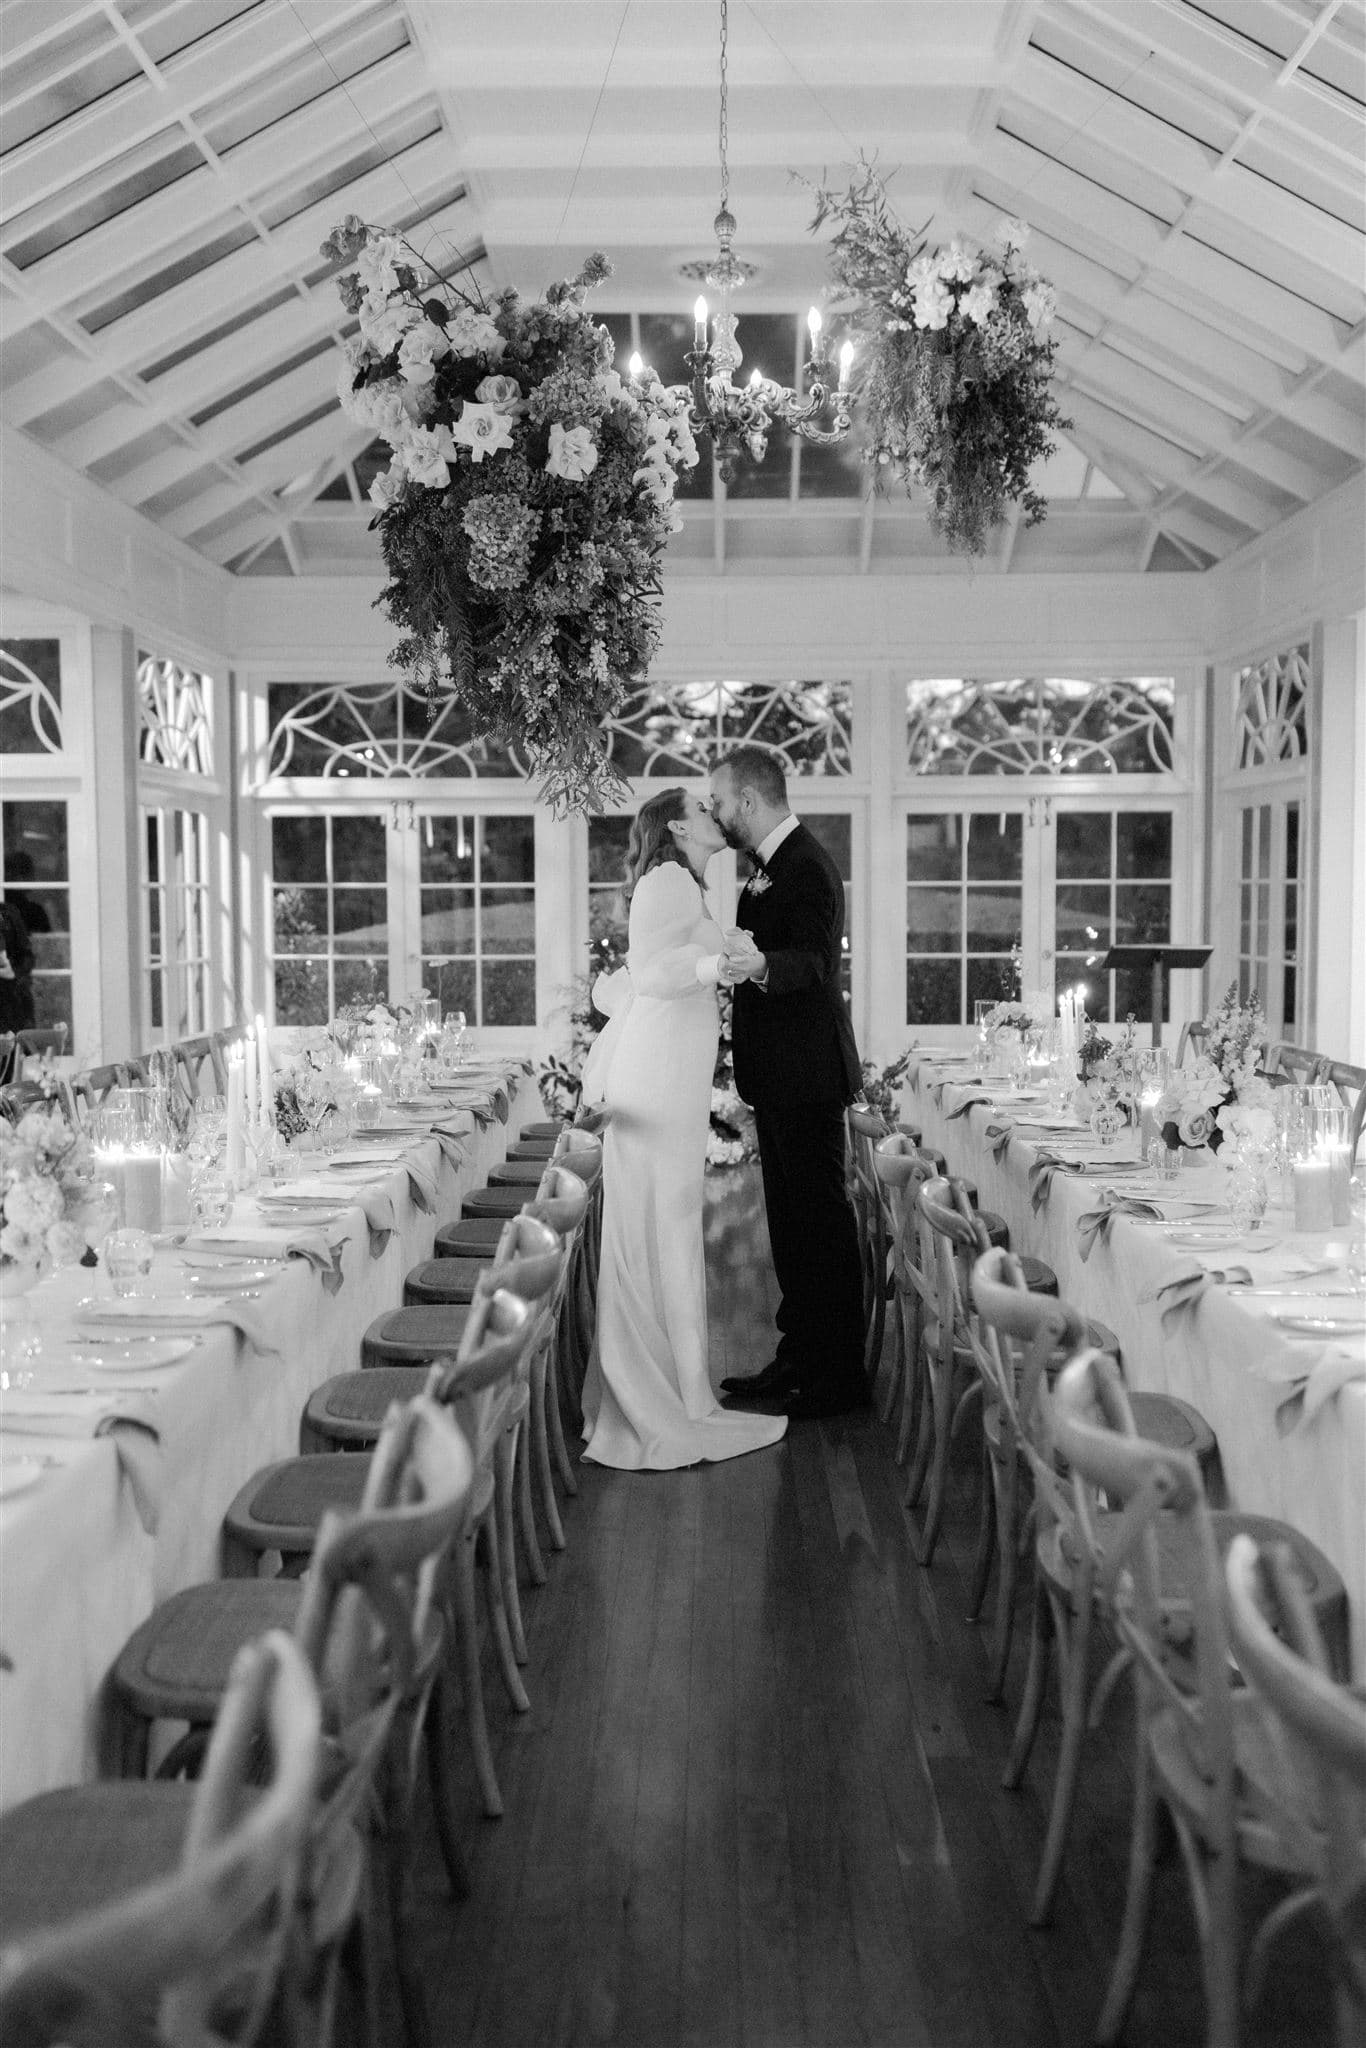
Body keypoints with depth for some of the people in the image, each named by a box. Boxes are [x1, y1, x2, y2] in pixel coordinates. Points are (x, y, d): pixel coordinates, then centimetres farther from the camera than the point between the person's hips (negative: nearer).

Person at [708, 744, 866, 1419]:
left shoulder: (807, 867, -17)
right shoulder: (772, 865, 15)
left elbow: (812, 962, -30)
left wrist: (760, 964, -47)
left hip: (806, 1076, -11)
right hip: (780, 1076, 11)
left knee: (820, 1220, -4)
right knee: (791, 1219, 15)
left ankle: (837, 1376, 3)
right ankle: (799, 1357, 25)